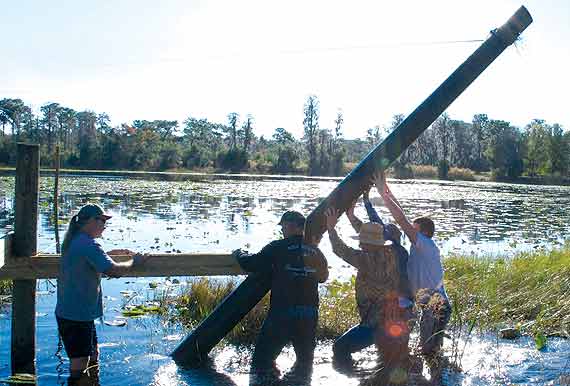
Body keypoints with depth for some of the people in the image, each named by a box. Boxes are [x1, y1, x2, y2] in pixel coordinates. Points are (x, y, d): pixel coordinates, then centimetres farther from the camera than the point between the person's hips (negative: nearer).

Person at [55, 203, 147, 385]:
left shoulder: (73, 241, 10)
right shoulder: (88, 244, -20)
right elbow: (114, 270, -25)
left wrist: (114, 252, 22)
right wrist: (134, 261, -8)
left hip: (65, 312, 10)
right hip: (77, 316, -10)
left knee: (93, 354, 23)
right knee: (80, 365, -2)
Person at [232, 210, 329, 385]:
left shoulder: (278, 248, -8)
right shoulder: (315, 251, 8)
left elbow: (251, 264, -7)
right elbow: (322, 277, 24)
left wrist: (239, 254, 14)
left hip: (282, 313, -5)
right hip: (310, 313, 5)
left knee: (263, 357, 7)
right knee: (305, 355, 25)